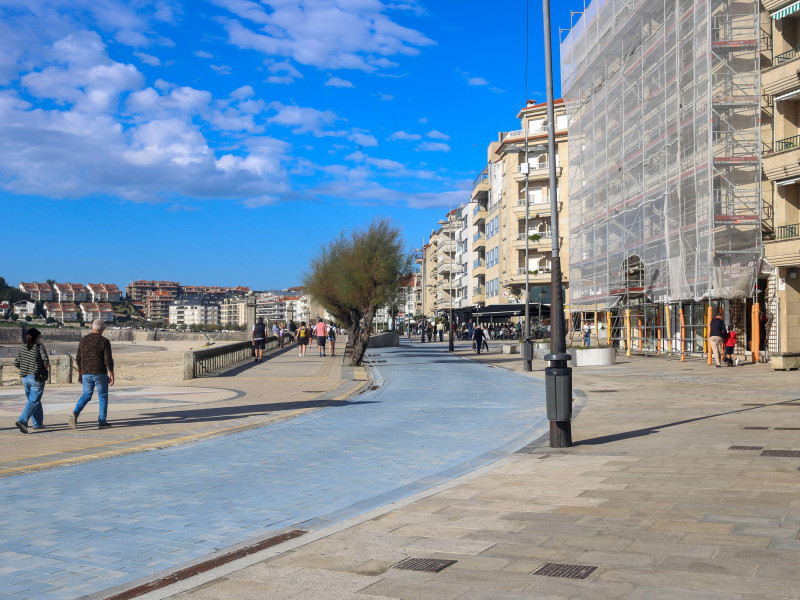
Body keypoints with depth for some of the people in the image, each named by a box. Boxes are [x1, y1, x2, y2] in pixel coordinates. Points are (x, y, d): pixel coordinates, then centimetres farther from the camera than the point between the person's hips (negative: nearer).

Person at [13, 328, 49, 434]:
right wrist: (46, 368, 1)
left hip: (25, 378, 6)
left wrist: (25, 369, 17)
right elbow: (45, 359, -18)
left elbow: (16, 363, 3)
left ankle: (38, 424, 23)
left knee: (34, 400, 18)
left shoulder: (21, 349, 6)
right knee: (34, 401, -5)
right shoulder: (39, 347, -8)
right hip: (37, 378, -6)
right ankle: (22, 421, -20)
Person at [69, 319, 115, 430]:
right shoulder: (104, 341, -8)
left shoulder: (83, 341, 6)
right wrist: (111, 375, -6)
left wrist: (80, 373, 20)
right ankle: (102, 422, 10)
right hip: (100, 374, -4)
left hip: (86, 374, 4)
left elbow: (78, 359, 10)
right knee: (103, 397, 9)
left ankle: (75, 413, -8)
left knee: (86, 395, 16)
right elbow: (108, 360, -13)